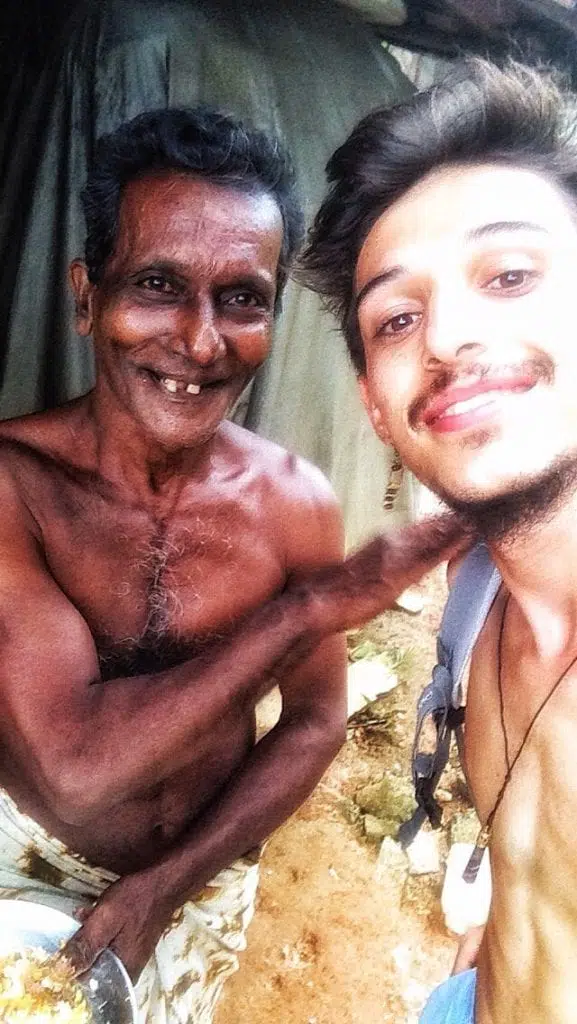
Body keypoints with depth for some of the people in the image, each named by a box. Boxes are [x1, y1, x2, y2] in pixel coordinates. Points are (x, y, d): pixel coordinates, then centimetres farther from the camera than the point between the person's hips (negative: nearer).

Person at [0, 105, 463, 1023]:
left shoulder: (298, 504, -17)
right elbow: (78, 763, -33)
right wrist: (309, 605, -31)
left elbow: (313, 723, -6)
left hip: (206, 884, 2)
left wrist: (170, 881, -13)